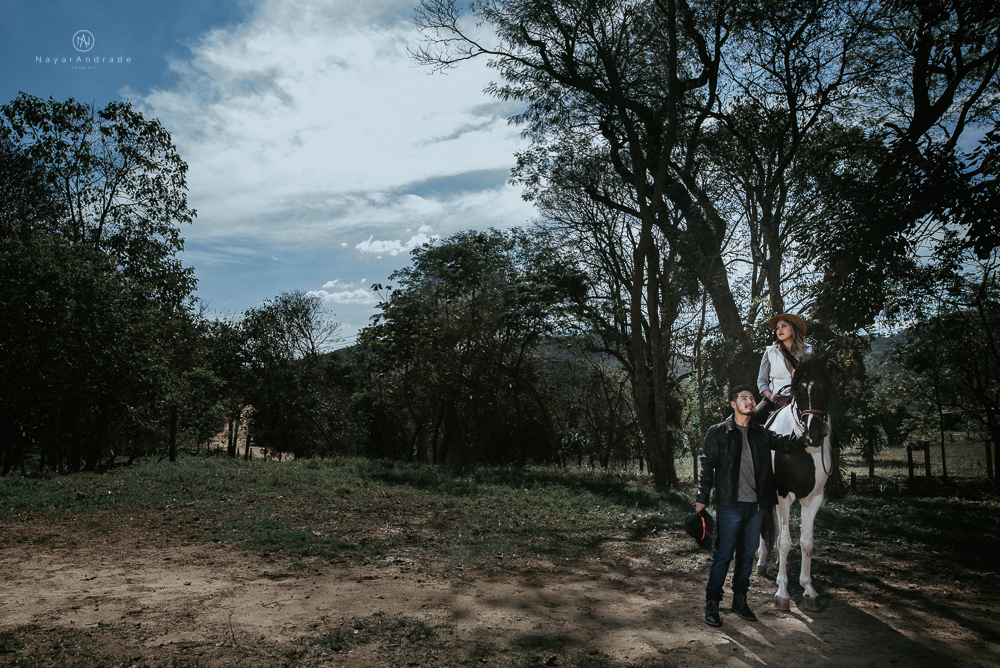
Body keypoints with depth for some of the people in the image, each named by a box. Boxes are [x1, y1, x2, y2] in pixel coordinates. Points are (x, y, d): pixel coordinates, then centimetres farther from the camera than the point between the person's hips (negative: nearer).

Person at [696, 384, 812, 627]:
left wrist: (808, 439, -18)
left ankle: (740, 600, 28)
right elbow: (707, 466, -2)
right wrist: (702, 498, -6)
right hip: (730, 505, -4)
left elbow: (786, 444, 2)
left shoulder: (761, 434, 11)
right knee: (723, 555, -1)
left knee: (747, 555, 13)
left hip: (756, 506, 5)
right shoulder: (718, 432, -1)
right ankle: (711, 603, 10)